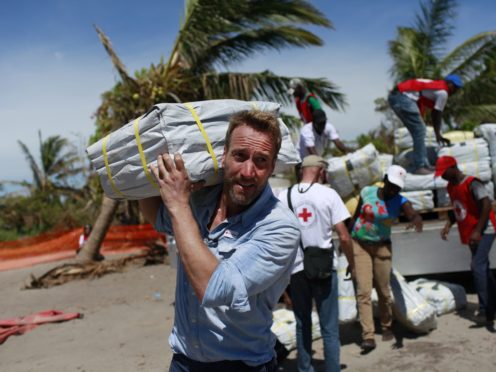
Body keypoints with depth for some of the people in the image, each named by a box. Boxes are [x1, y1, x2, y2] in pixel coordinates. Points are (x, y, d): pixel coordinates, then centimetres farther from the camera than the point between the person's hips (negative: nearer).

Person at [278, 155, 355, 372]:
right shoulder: (328, 194, -6)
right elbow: (343, 236, -8)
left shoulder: (284, 196, 1)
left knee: (302, 325, 17)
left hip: (296, 268, 3)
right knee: (329, 328, 5)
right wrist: (351, 264, 5)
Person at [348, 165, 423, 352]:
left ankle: (386, 327, 31)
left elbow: (415, 215, -29)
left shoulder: (400, 202, -8)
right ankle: (368, 336, -10)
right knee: (363, 290, -9)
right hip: (359, 245, -1)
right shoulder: (367, 192, -6)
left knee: (383, 290, 7)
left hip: (382, 247, 1)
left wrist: (416, 221, -53)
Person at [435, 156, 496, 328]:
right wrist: (448, 225, 3)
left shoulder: (471, 183, -17)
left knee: (477, 266, -19)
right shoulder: (451, 187, 8)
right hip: (469, 234, 9)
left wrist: (478, 231, -28)